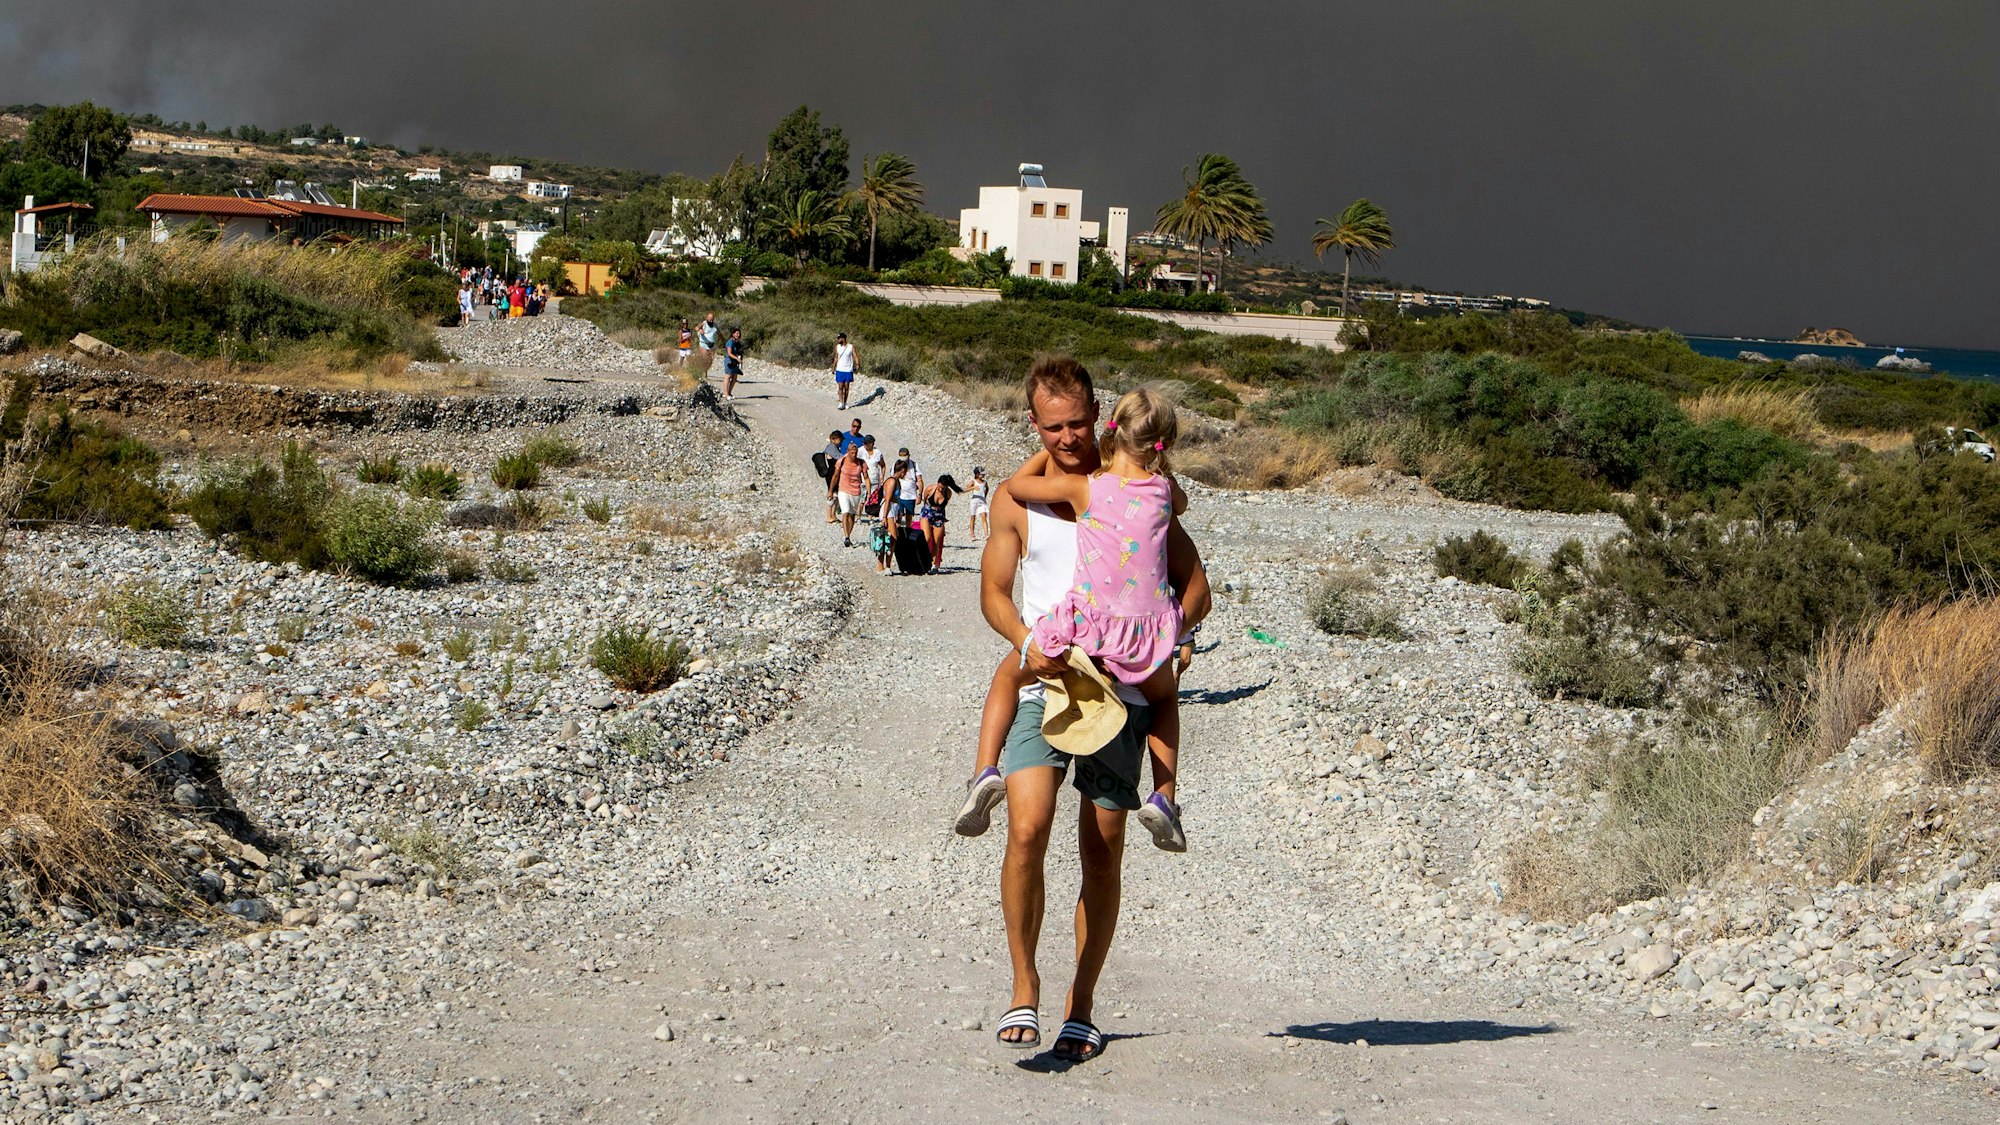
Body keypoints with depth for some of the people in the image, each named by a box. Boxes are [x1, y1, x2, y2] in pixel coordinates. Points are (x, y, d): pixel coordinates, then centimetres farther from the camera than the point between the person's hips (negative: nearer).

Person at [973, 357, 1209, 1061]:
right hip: (1042, 687, 0)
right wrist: (1027, 643, -17)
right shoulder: (1016, 498, 7)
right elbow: (993, 591, 4)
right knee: (1028, 830, -19)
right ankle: (1024, 986, -3)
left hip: (1120, 689, 1)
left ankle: (1081, 1008, 16)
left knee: (1102, 852, 3)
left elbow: (1194, 583, 7)